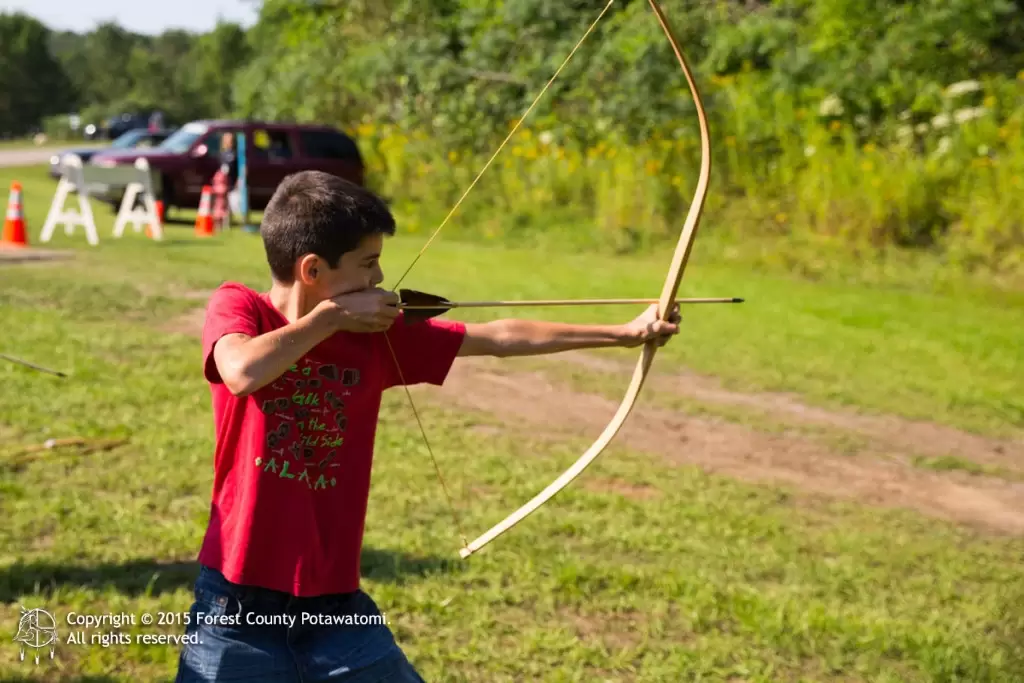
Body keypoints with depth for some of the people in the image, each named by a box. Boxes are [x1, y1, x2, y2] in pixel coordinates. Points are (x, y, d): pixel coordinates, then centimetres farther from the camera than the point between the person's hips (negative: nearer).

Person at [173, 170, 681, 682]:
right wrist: (330, 316, -16)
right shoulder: (237, 306, -7)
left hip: (336, 605, 4)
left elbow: (499, 338, 4)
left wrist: (623, 334, 5)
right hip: (238, 607, -3)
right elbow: (243, 373, -30)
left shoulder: (378, 335, 2)